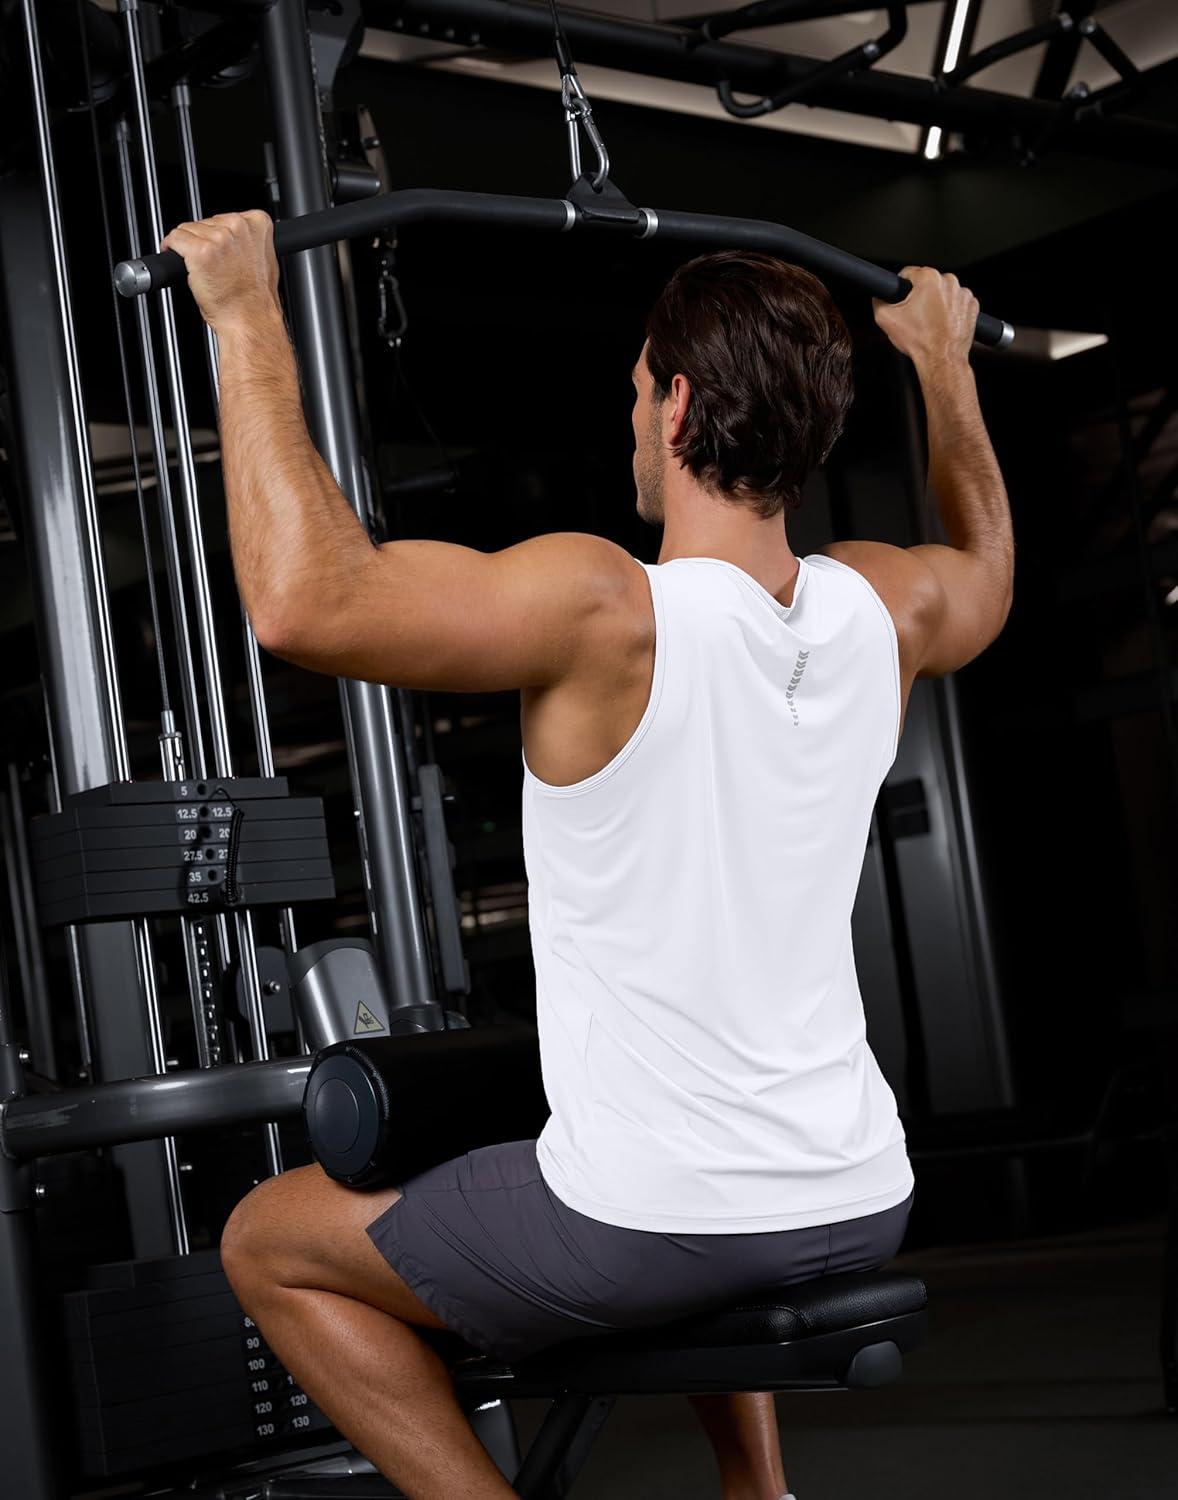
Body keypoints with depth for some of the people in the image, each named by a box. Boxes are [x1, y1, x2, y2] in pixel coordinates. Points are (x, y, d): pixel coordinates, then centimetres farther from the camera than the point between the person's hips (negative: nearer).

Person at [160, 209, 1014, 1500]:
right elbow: (985, 569, 23)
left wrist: (247, 321, -19)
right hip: (860, 1210, 7)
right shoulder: (884, 609, -2)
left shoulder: (607, 612, -21)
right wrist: (944, 363, 34)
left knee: (269, 1245, 15)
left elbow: (304, 602, -27)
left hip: (655, 1226, -7)